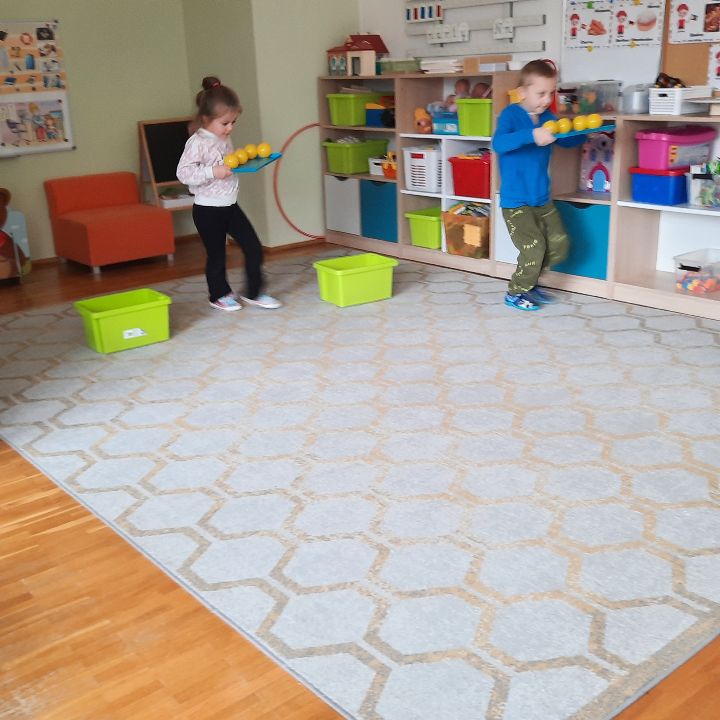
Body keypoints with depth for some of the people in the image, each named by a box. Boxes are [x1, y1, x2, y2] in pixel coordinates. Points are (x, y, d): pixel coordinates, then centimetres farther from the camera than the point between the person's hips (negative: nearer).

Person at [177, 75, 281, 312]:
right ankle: (219, 295, 27)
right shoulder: (197, 143, -16)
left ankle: (253, 293, 17)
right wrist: (213, 172, -29)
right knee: (216, 255, 7)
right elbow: (183, 173, -22)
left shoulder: (225, 140, 8)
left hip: (230, 206, 7)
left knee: (254, 247, 5)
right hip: (208, 210, -7)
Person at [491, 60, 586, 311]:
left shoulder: (547, 118, 7)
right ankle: (515, 293, 13)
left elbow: (567, 140, 18)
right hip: (515, 201, -7)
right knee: (534, 247, -9)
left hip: (542, 199, 7)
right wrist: (531, 135, -42)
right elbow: (498, 143, -30)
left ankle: (527, 282, 29)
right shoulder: (511, 114, -13)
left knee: (559, 245, 8)